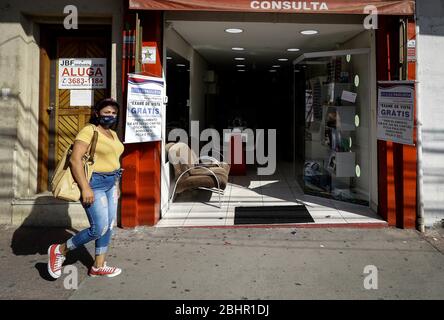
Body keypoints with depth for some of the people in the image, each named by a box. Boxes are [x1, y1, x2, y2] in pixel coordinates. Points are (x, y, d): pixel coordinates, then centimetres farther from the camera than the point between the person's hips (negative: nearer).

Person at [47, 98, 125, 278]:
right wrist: (85, 188, -26)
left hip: (110, 183, 9)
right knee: (99, 228, -10)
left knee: (109, 226, 9)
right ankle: (59, 251, 9)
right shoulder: (89, 131, -13)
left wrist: (116, 184, 19)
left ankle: (98, 266, 20)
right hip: (93, 183, -9)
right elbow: (75, 159, -21)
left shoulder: (113, 134, 13)